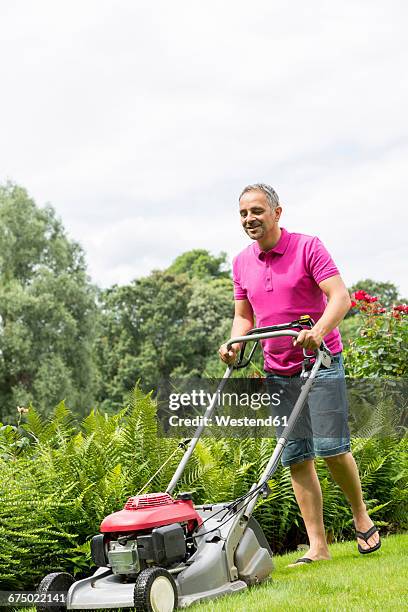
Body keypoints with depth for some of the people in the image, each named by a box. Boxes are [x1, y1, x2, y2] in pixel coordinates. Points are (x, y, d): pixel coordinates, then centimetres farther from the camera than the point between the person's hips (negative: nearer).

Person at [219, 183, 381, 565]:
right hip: (277, 372, 5)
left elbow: (340, 297, -15)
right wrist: (234, 344, -3)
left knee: (330, 446, -13)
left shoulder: (308, 247, -6)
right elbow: (244, 316, 17)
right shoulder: (241, 263, 9)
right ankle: (317, 547, 7)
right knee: (296, 459, 2)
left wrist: (319, 330, -32)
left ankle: (361, 516, 14)